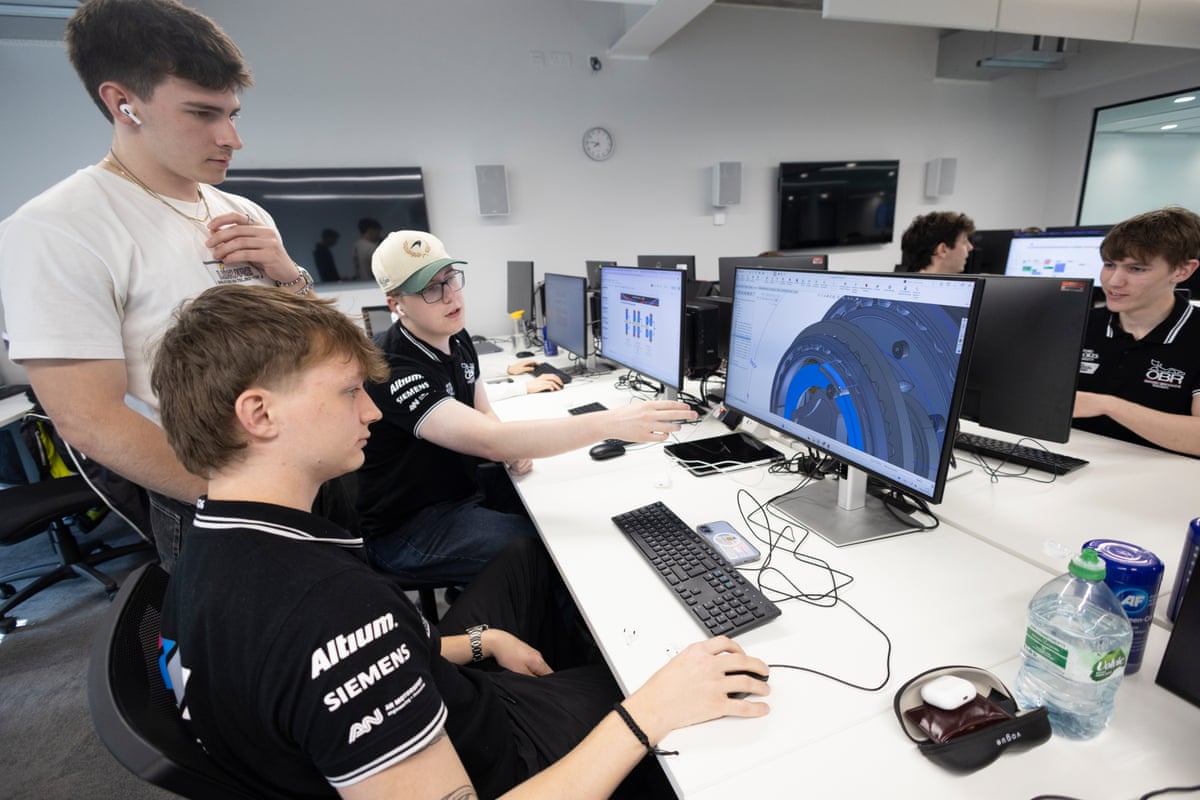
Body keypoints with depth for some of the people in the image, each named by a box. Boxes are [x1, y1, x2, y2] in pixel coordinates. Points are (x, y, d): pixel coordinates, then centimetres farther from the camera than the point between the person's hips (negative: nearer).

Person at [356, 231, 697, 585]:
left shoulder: (456, 337, 0)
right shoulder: (392, 369, -29)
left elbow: (483, 415, 11)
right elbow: (488, 440, -40)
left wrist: (513, 449, -13)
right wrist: (610, 423, -45)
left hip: (463, 482, 8)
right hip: (409, 525, -8)